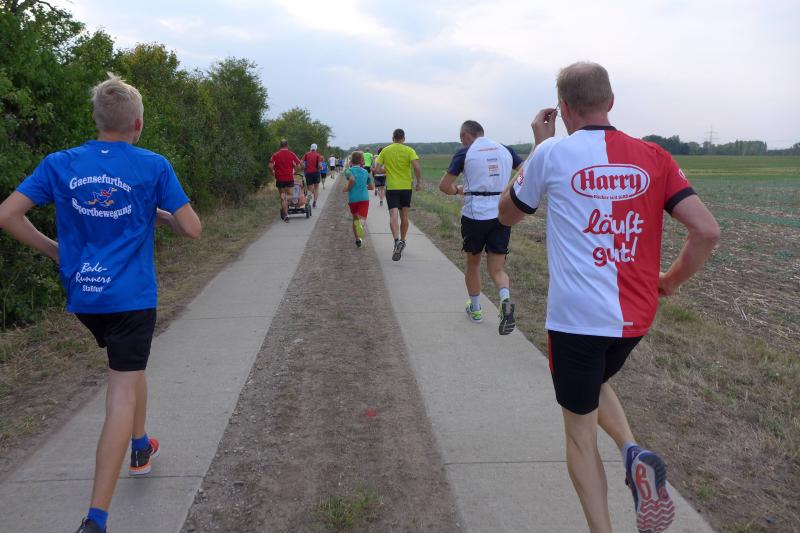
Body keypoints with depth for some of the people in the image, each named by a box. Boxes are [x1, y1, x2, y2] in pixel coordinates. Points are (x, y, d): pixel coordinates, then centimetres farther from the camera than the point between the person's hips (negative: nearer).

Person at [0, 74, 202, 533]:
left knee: (130, 364, 30)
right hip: (131, 296, -4)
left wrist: (53, 249, 10)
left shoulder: (59, 164, 1)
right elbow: (192, 228, -8)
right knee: (121, 395, -3)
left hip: (83, 295, 5)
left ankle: (141, 448, 46)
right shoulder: (153, 166, -7)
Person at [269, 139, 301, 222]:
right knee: (290, 196, 11)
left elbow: (270, 166, -10)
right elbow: (298, 166, -3)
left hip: (279, 179, 1)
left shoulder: (275, 155, 0)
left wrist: (273, 174, 6)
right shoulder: (292, 154, 0)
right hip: (289, 178, -1)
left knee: (283, 197, 7)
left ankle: (285, 215, 3)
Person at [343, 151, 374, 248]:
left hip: (353, 198, 0)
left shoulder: (350, 170, 1)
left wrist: (347, 188, -6)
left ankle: (357, 239, 21)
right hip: (364, 198, 0)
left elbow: (352, 179, -22)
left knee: (355, 218, 18)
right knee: (362, 218, -11)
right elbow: (372, 187, 15)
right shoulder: (365, 172, 12)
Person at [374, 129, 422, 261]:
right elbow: (416, 167, -16)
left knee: (393, 215, -10)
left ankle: (397, 241, -32)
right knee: (404, 216, 15)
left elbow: (377, 169, 0)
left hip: (391, 187, -1)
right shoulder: (409, 150, -2)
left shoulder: (385, 151, 2)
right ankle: (402, 242, 26)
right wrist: (419, 182, -5)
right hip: (406, 187, 1)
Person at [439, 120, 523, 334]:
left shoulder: (465, 153, -2)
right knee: (496, 269, 7)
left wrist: (458, 190, 17)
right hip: (502, 215, 3)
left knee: (473, 263, 19)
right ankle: (506, 301, -21)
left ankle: (475, 309, 32)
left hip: (475, 214, -2)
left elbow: (444, 186, -3)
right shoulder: (505, 150, 9)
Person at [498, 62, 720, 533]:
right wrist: (671, 281, 10)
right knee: (596, 383, 31)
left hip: (576, 317, -4)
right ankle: (633, 452, 6)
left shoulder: (553, 153, -6)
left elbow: (508, 215, 11)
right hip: (635, 316, 4)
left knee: (581, 431, 12)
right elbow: (708, 231, -5)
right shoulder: (652, 157, 1)